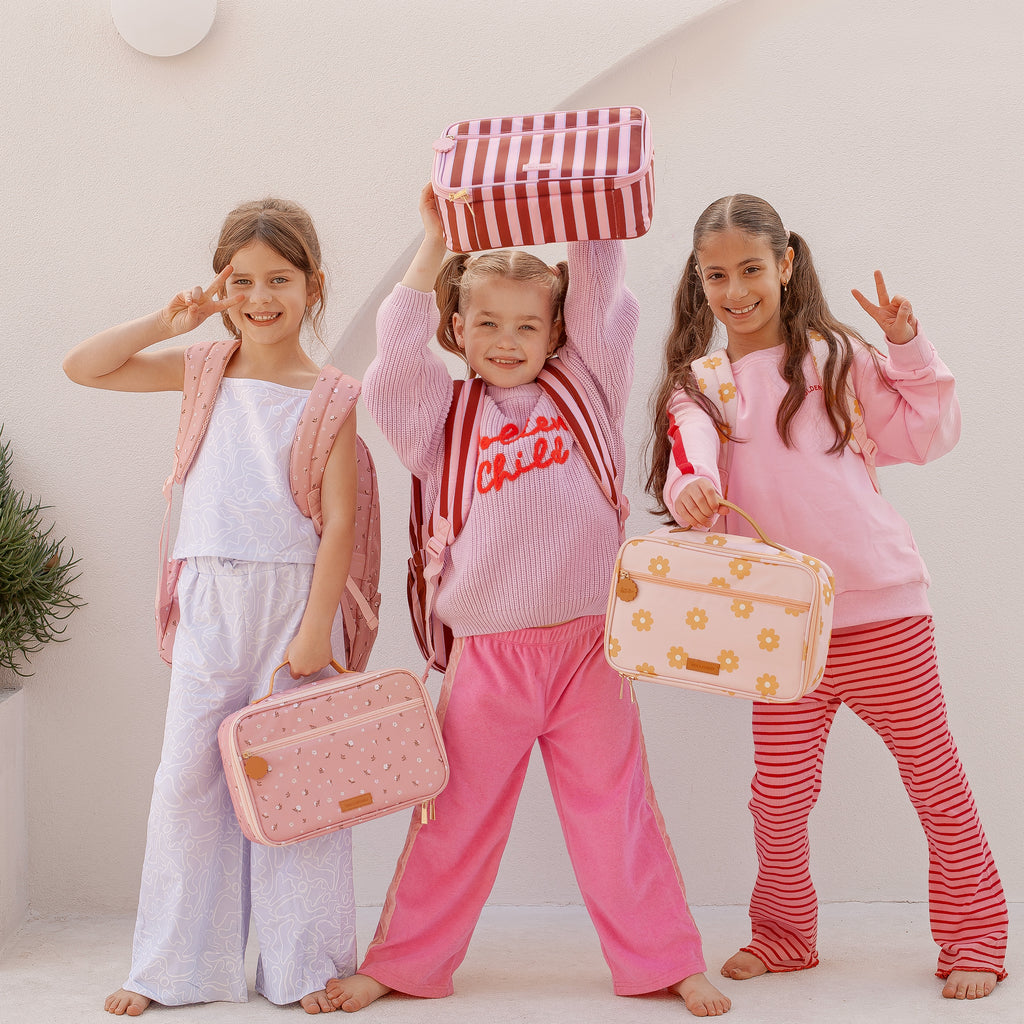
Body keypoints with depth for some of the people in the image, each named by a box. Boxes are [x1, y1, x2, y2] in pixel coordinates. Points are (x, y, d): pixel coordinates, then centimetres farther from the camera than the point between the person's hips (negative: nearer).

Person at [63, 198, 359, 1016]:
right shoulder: (201, 369, 9)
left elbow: (340, 521, -7)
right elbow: (82, 367, 8)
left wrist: (316, 629, -13)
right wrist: (168, 322, -3)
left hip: (293, 596, -3)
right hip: (209, 601, 3)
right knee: (188, 773, 4)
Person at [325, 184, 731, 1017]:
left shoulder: (584, 391, 9)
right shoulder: (448, 414, 8)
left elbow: (598, 300, 4)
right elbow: (398, 348, -5)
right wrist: (436, 240, -4)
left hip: (587, 645, 0)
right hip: (487, 656, 0)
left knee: (616, 810, 6)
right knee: (455, 816, 10)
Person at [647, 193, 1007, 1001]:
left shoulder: (832, 355, 5)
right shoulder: (696, 385, 8)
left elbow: (927, 437, 6)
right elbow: (689, 455, -13)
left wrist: (908, 346, -4)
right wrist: (691, 487, -35)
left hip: (882, 607, -1)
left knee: (936, 777, 6)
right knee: (778, 796, 3)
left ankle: (974, 936, 22)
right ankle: (784, 935, 27)